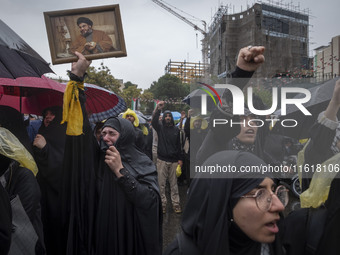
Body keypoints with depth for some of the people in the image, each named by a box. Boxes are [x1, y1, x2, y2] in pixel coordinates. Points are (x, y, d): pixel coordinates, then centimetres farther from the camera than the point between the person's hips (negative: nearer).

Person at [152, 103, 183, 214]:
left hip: (174, 161, 1)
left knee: (174, 184, 8)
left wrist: (180, 159, 6)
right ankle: (162, 203, 16)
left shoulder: (176, 129, 8)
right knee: (161, 184, 5)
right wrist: (157, 109, -32)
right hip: (162, 160, -1)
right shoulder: (160, 127, 3)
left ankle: (176, 204, 16)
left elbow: (178, 145, 9)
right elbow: (153, 121, -19)